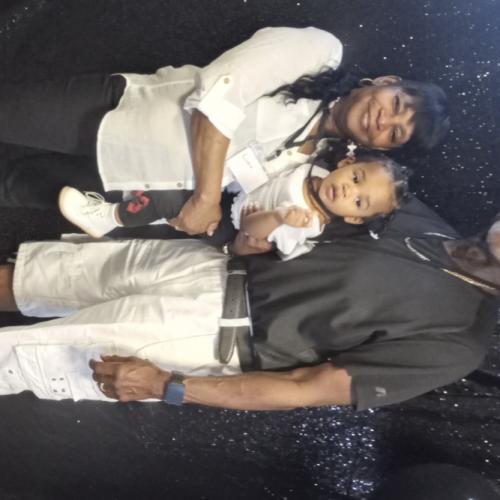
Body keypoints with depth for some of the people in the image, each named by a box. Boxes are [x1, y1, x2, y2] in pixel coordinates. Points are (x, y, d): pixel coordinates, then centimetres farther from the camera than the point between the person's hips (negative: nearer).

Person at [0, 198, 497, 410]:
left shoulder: (451, 345, -14)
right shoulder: (425, 222, 5)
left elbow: (305, 391, -18)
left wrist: (165, 384, -19)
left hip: (227, 338, -5)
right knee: (58, 269, 5)